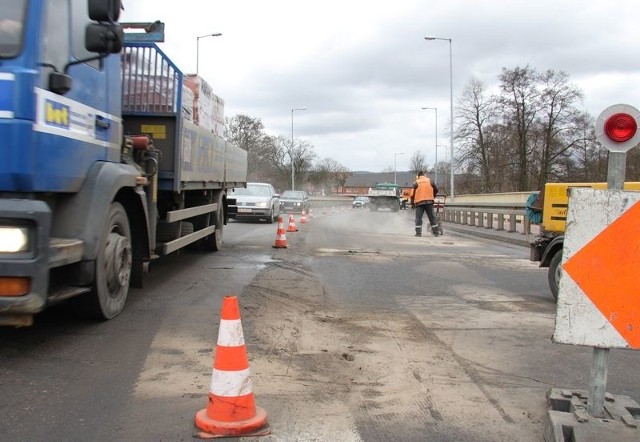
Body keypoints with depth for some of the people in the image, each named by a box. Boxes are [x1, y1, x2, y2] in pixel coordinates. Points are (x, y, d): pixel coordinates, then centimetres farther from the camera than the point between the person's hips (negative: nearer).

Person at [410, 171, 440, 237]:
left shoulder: (416, 183, 2)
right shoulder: (430, 181, 9)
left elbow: (412, 194, -1)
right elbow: (436, 190, 19)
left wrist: (412, 203, 8)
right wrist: (433, 197, 35)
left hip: (419, 202, -2)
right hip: (429, 202, 2)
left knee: (418, 218, 1)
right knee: (432, 217, 8)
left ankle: (418, 233, -6)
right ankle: (436, 232, 11)